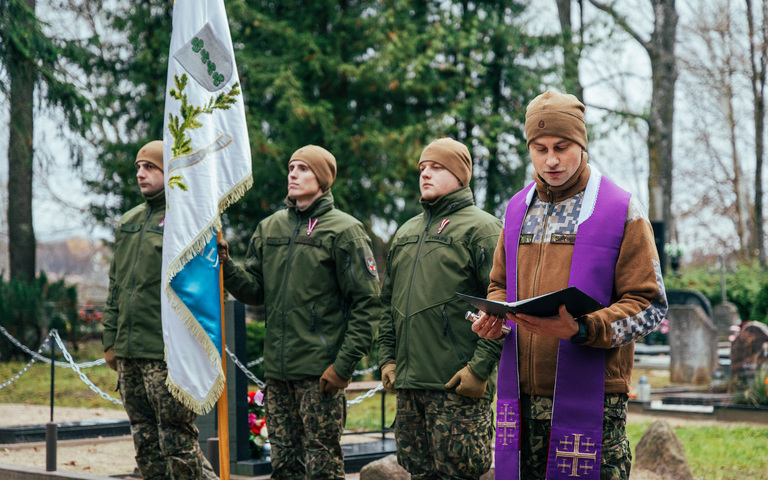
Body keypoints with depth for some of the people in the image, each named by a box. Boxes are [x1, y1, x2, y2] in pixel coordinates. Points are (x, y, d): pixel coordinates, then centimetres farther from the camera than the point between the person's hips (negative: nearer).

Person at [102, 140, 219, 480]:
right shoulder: (128, 222, 17)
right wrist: (110, 340, 15)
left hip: (167, 354, -7)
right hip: (128, 355, 8)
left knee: (178, 446, -7)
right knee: (146, 446, 11)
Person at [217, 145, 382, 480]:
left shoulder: (343, 230, -5)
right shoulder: (269, 228, 13)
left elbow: (366, 303, -9)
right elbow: (255, 291, 11)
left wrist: (344, 365, -14)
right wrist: (225, 264, -8)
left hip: (320, 372, -6)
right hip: (277, 369, 6)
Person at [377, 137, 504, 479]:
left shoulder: (480, 228, -4)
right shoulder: (406, 233, 20)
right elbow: (388, 301, 24)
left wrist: (480, 367, -16)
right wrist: (387, 357, 13)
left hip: (458, 386, -7)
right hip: (408, 384, 7)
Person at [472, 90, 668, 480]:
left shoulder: (622, 211, -2)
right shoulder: (517, 210, 15)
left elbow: (649, 306, -6)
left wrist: (581, 329, -21)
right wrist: (491, 316, 2)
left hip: (591, 400, -4)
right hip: (521, 398, 5)